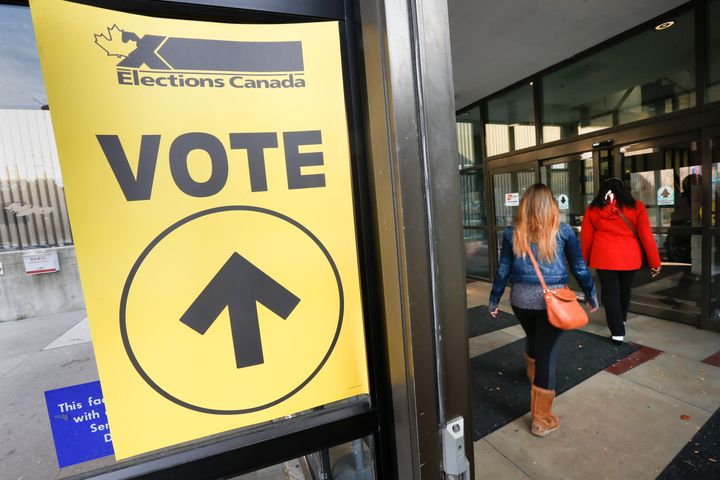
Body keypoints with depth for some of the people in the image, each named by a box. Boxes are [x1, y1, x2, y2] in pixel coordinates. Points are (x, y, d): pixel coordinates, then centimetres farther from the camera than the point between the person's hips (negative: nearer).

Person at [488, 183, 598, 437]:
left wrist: (494, 300, 11)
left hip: (521, 298, 2)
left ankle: (533, 375, 57)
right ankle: (542, 419, 18)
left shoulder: (512, 233, -1)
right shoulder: (563, 231, -3)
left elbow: (503, 270, 1)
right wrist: (591, 294, 20)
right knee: (546, 353, 6)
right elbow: (579, 267, 5)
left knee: (532, 338, 30)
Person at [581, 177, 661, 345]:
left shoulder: (593, 209, 1)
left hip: (604, 257, -2)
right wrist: (655, 262, 4)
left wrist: (584, 260, 13)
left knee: (610, 293, 6)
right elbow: (646, 236, -1)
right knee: (624, 290, 21)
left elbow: (586, 238, 3)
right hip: (629, 257, 2)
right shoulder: (636, 207, 1)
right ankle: (621, 320, 43)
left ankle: (617, 332, 5)